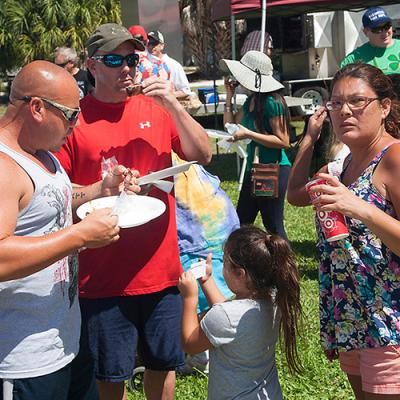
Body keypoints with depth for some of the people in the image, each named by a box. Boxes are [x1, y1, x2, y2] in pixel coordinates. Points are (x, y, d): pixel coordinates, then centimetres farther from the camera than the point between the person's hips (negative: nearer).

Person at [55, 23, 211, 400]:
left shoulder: (155, 108, 4)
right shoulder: (75, 118, -7)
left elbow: (203, 154, -2)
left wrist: (173, 105, -12)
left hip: (161, 266, 3)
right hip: (103, 274, -3)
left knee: (163, 362, 17)